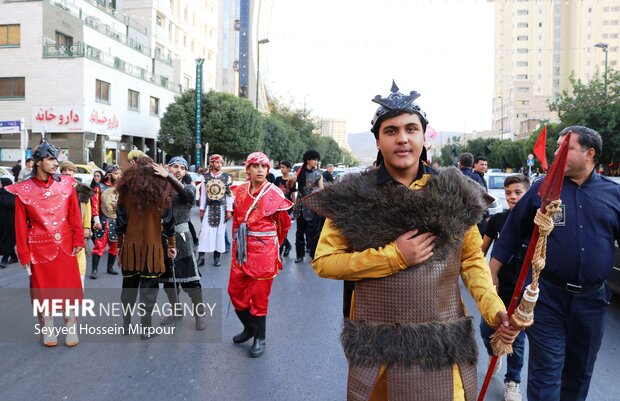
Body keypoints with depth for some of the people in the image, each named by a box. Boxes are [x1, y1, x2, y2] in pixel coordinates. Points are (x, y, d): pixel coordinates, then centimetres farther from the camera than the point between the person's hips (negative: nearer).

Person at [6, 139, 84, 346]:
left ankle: (71, 329, 20)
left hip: (65, 247, 1)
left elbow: (75, 216, 2)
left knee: (69, 287, 6)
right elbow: (21, 226, -3)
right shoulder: (23, 190, -6)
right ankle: (48, 331, 26)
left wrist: (78, 241, -1)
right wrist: (24, 255, -3)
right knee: (43, 290, 10)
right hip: (40, 249, -1)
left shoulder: (66, 184, -1)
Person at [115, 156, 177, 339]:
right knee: (149, 289, 4)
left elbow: (120, 221, 2)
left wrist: (119, 246, 11)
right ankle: (146, 329, 8)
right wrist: (171, 244, 9)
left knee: (129, 287, 16)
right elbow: (168, 220, 0)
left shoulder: (126, 189, -1)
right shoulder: (160, 189, -4)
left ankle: (126, 326, 25)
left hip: (130, 245, 2)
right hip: (152, 246, -2)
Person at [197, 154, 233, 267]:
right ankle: (201, 257, 1)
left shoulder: (226, 177, 0)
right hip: (209, 208, 0)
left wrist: (229, 210, -4)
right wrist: (201, 209, 3)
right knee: (205, 232, -4)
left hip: (221, 208, 0)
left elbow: (230, 195, 1)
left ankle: (217, 256, 13)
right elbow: (203, 194, 6)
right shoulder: (205, 177, 3)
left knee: (220, 232, 4)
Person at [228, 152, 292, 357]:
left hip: (264, 251, -5)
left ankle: (260, 338, 22)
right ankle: (249, 327, 36)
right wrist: (237, 243, 13)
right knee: (235, 291, 12)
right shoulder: (240, 191, 4)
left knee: (259, 296, 4)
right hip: (241, 250, 5)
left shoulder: (275, 195, -9)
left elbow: (284, 225, 4)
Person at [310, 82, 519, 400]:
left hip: (443, 346, 2)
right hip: (378, 349, -1)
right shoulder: (353, 198, -7)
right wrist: (393, 256, -16)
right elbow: (323, 262, -8)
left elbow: (472, 259, 5)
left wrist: (493, 308, -11)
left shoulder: (454, 193, -1)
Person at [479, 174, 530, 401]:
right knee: (486, 329, 8)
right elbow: (482, 250, 8)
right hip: (496, 287, 2)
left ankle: (512, 382, 28)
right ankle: (494, 354, 41)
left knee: (517, 339, 9)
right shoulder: (497, 220, -3)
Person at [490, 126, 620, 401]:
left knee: (579, 371, 19)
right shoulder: (542, 188, -2)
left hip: (592, 299, 3)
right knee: (546, 371, 1)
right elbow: (510, 236, 1)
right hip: (547, 296, -2)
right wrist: (491, 278, -1)